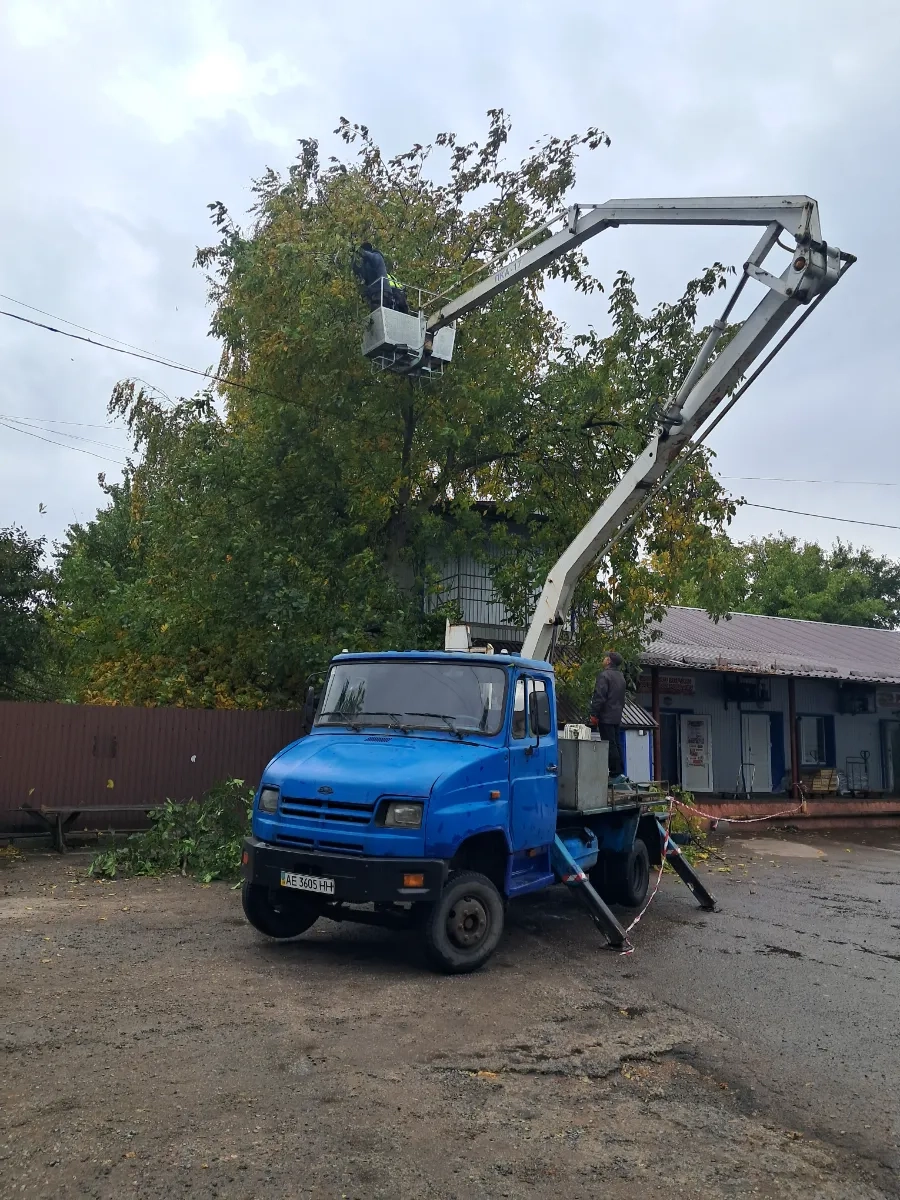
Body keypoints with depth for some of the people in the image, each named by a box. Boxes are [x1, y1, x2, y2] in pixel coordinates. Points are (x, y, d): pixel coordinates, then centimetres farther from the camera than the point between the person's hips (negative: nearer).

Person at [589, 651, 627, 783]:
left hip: (606, 717, -9)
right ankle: (620, 772, 14)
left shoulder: (604, 675, -13)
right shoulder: (621, 676, 17)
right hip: (617, 716, 9)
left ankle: (616, 774, -8)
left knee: (610, 746, -7)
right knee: (616, 745, 13)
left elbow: (599, 697, -19)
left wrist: (594, 714, -15)